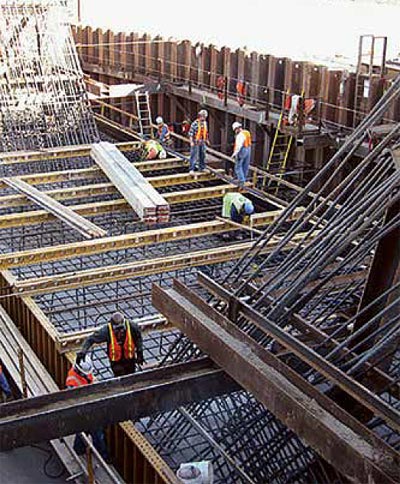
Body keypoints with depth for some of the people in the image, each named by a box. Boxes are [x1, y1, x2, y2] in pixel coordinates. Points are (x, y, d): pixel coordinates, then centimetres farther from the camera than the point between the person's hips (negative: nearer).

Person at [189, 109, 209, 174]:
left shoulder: (205, 123, 9)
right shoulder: (195, 123, -13)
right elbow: (191, 133, -14)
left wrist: (207, 140, 20)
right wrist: (191, 142, -19)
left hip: (202, 143, 7)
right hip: (196, 142, -7)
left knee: (202, 156, 14)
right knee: (194, 156, -8)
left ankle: (202, 168, 26)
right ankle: (191, 169, -7)